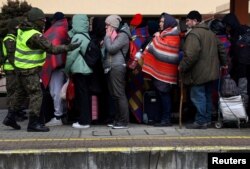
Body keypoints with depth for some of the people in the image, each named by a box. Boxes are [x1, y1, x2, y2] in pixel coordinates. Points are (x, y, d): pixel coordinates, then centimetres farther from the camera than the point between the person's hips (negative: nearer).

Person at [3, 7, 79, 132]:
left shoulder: (22, 30, 4)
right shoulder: (35, 36, -23)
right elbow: (52, 49, -24)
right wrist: (68, 47, -18)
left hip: (21, 67, 9)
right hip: (29, 70, -9)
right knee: (36, 94, -3)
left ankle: (10, 117, 25)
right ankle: (33, 123, 1)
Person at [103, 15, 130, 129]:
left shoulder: (122, 35, -7)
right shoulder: (112, 36, 20)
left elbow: (111, 48, -16)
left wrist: (107, 36, -5)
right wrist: (107, 37, 7)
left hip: (117, 67, -9)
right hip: (110, 68, 9)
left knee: (119, 94, -9)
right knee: (114, 95, 10)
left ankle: (124, 121, -6)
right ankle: (118, 120, 16)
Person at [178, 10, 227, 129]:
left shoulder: (193, 34, -15)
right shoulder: (210, 33, 15)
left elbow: (191, 55, -26)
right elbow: (221, 49, 21)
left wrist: (182, 67, -16)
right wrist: (223, 63, 32)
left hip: (199, 73, -9)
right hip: (211, 72, 9)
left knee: (198, 97, -3)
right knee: (207, 96, 16)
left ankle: (201, 121, 0)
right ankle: (207, 119, 23)